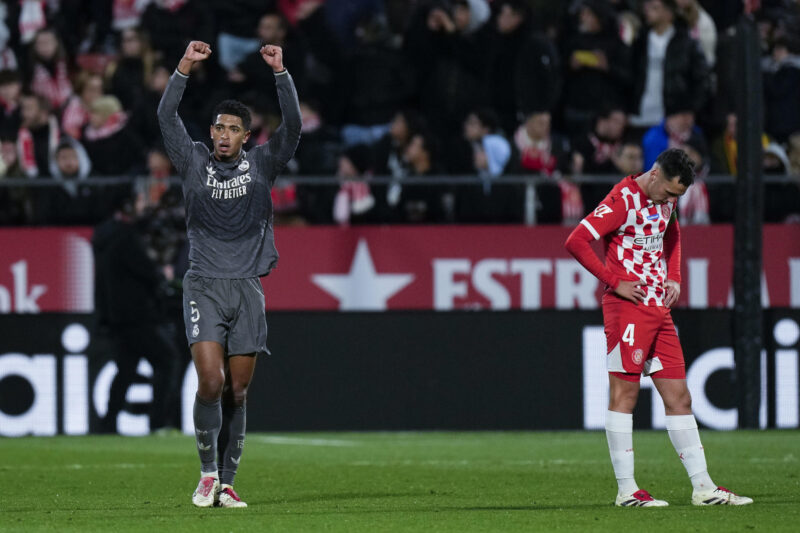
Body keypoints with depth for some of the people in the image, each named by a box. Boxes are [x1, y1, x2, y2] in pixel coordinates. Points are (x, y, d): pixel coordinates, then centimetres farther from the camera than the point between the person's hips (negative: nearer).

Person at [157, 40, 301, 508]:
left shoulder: (261, 164, 7)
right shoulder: (195, 162, 5)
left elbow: (292, 125, -5)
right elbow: (167, 117, -5)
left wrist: (280, 72, -15)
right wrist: (185, 67, -15)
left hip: (247, 289, 1)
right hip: (204, 288, -1)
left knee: (237, 393, 2)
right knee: (211, 382, -16)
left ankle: (227, 483, 9)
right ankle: (208, 473, -1)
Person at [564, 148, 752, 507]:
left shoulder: (664, 199, 12)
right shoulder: (622, 201, -13)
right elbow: (576, 242, -19)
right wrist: (615, 282, -16)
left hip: (660, 311, 8)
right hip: (628, 308, -8)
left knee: (679, 397, 7)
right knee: (624, 393, -5)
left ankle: (703, 487, 8)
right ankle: (626, 490, -3)